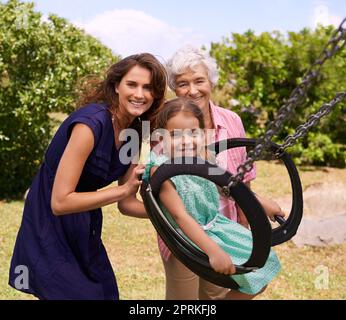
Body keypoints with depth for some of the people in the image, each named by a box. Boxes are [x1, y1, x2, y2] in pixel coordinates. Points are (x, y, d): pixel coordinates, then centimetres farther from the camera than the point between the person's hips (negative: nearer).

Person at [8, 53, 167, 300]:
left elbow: (125, 203, 5)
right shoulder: (91, 122, -25)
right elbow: (60, 202, -27)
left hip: (84, 234, 8)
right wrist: (124, 189, -26)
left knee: (107, 294, 12)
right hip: (50, 231, -8)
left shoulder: (136, 133, 0)